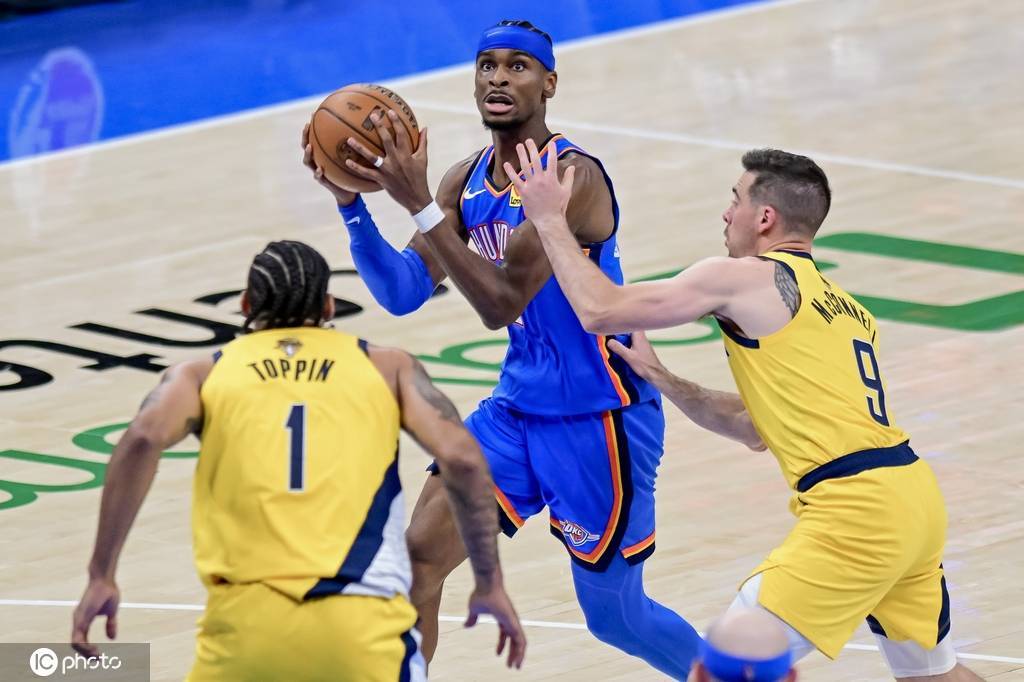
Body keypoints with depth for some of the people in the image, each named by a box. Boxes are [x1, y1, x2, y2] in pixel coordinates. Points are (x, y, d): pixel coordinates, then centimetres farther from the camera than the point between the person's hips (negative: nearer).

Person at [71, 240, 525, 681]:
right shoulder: (386, 368, 19)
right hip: (361, 624, -1)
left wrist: (101, 577, 0)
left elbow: (142, 440, -2)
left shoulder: (204, 374, 18)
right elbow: (461, 458, 6)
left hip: (244, 620, 1)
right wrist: (490, 584, 14)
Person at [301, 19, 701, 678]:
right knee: (418, 556, -8)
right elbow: (402, 293, -1)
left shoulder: (571, 176, -22)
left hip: (601, 419, -7)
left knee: (615, 616, 4)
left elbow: (502, 304, -29)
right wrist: (353, 202, -16)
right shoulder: (467, 181, 3)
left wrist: (420, 205, -35)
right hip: (518, 408, 7)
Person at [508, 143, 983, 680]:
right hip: (916, 498, 9)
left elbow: (600, 310, -3)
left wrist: (549, 218, 9)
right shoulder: (844, 307, 22)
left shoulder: (747, 279, -3)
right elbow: (760, 426, 29)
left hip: (855, 510, -9)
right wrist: (662, 380, 26)